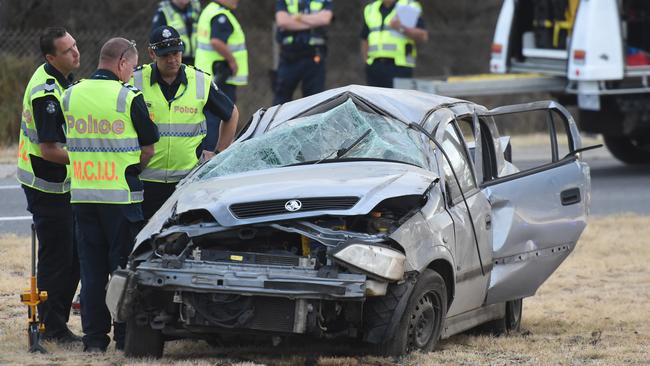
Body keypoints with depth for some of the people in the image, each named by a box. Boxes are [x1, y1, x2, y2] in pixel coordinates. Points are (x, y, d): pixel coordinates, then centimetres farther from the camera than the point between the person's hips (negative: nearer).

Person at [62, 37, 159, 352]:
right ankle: (125, 336, 4)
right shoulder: (129, 98, -10)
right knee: (123, 265, 4)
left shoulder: (70, 96, 5)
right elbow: (148, 148, -2)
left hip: (81, 193, 4)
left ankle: (94, 337, 9)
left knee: (91, 266, 9)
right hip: (120, 195, -4)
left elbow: (72, 140, 12)